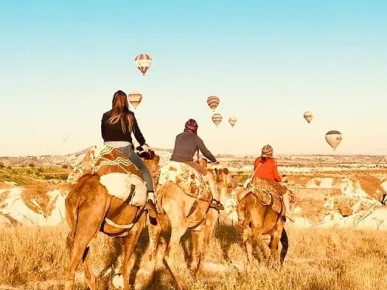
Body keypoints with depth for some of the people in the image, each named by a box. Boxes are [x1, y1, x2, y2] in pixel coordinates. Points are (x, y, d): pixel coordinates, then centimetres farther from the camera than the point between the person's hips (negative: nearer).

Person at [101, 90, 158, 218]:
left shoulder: (106, 116, 7)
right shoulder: (129, 115, 1)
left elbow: (103, 134, 16)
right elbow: (137, 133, 8)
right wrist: (144, 145, 25)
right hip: (124, 149, -3)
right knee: (144, 170, 3)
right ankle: (151, 199, -13)